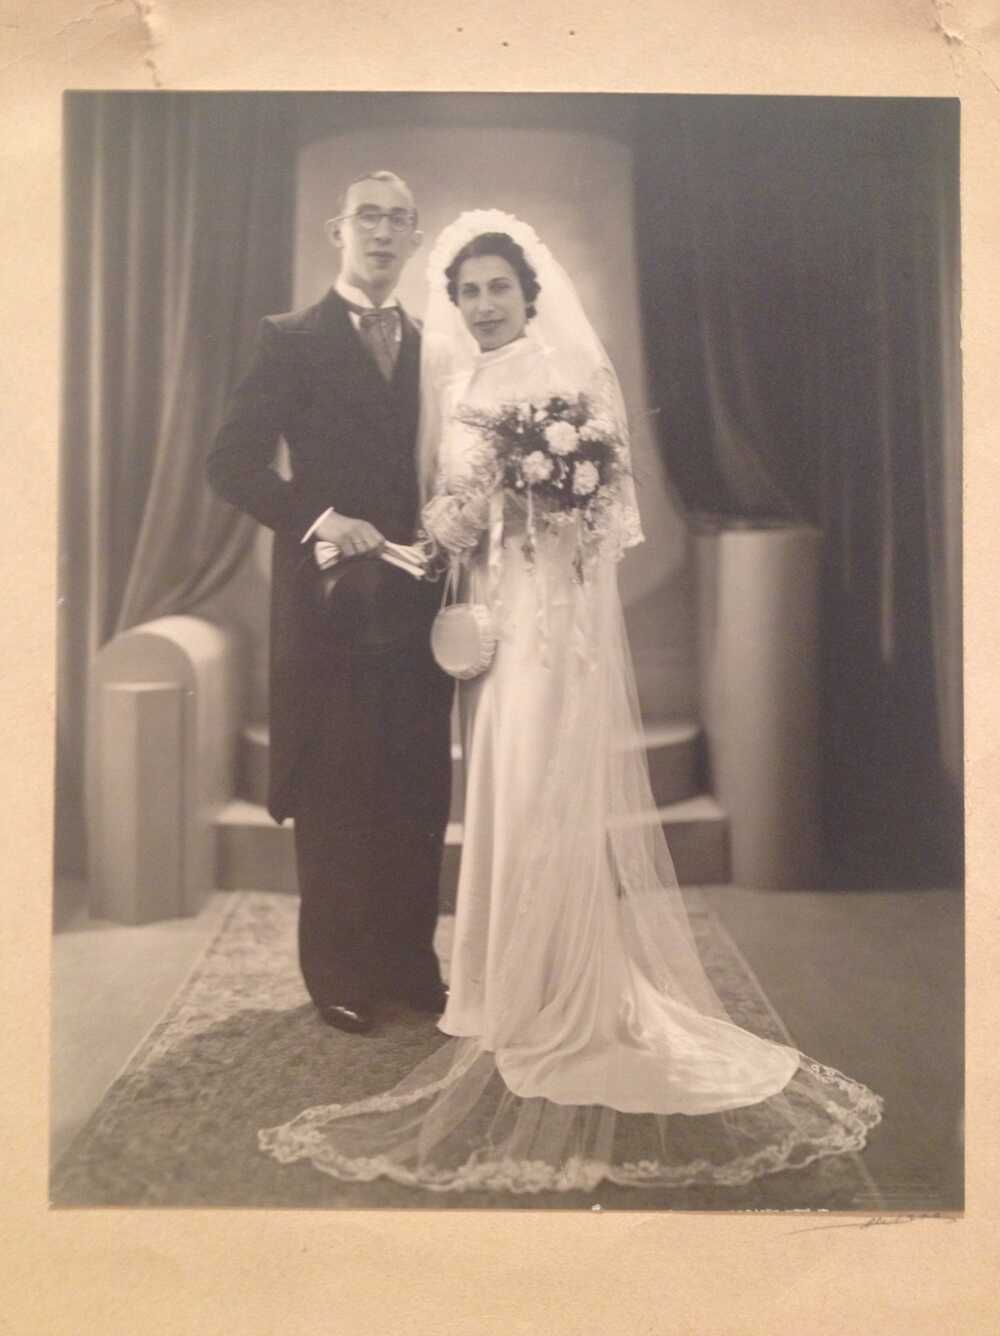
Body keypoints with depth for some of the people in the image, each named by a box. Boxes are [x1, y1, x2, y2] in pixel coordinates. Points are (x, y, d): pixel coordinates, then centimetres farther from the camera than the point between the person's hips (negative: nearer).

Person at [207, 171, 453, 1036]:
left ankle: (410, 958, 22)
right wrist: (319, 518, -19)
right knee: (335, 792, 4)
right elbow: (233, 461, -7)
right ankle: (339, 972, 18)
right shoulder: (293, 340, 1)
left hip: (417, 599, 4)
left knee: (419, 791, 8)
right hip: (331, 598, -4)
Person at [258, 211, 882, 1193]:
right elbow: (437, 505, 12)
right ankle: (510, 992, 20)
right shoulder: (449, 386, 14)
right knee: (500, 801, 8)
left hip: (563, 615, -5)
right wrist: (459, 513, -8)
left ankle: (568, 997, 5)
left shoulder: (580, 373, -1)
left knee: (554, 799, -6)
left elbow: (618, 504, -2)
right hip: (489, 615, 5)